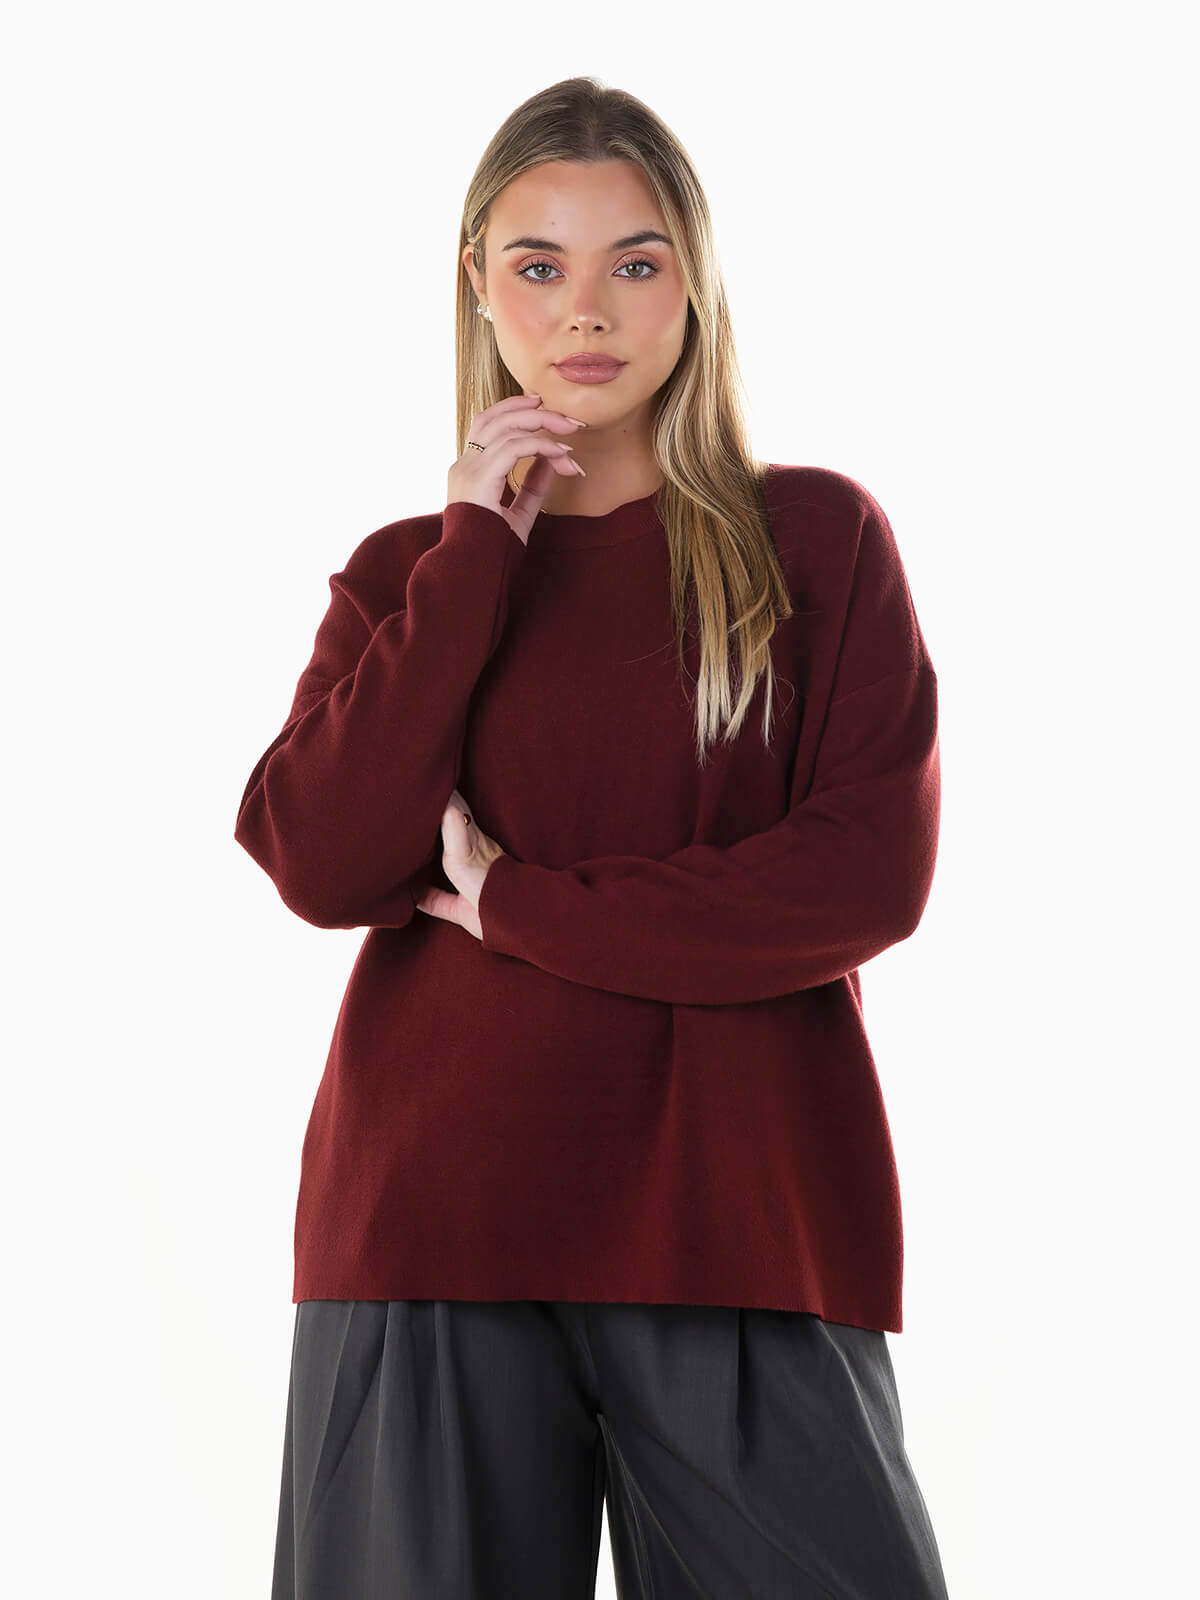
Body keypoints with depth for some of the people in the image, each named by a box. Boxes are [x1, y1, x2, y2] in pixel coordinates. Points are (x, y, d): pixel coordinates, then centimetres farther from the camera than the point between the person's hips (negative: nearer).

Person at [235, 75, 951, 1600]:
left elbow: (873, 873, -5)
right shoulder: (409, 571, 14)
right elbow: (322, 867, -3)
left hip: (742, 1220, -1)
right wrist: (479, 554, -4)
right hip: (435, 1211, 2)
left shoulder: (818, 537, 7)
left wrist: (521, 904, -6)